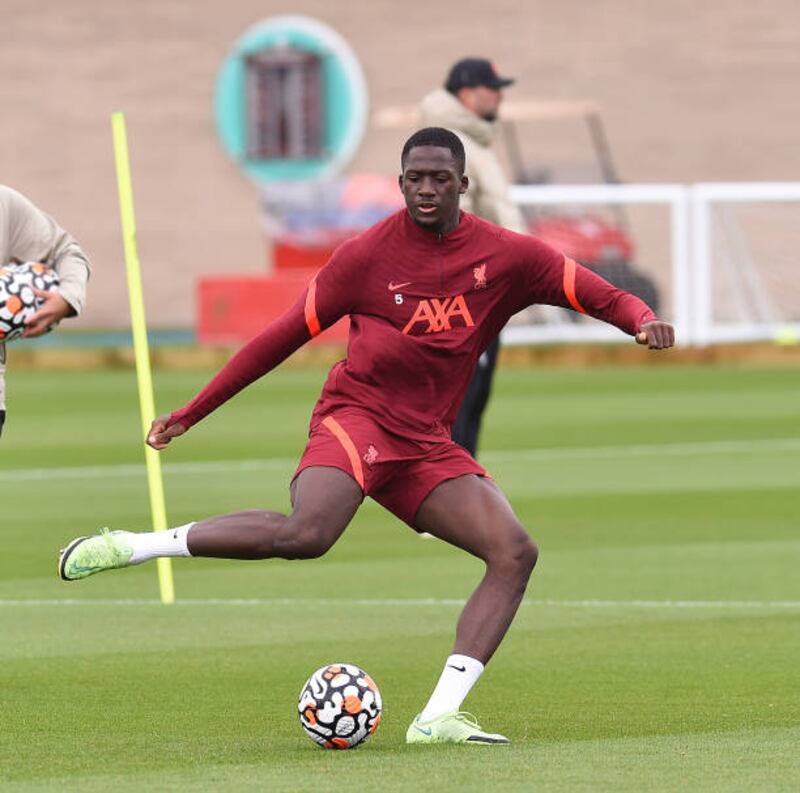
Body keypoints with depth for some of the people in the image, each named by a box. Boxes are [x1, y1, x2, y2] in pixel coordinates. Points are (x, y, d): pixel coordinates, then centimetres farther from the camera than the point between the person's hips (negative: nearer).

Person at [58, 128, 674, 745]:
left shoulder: (505, 255, 5)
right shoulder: (367, 256, -1)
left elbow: (595, 294, 7)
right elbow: (283, 336, 4)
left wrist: (643, 320, -18)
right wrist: (190, 413, 5)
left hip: (427, 445, 5)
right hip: (357, 413, -4)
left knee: (516, 553, -15)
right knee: (307, 533, -34)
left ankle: (439, 717, -17)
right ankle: (130, 546, -22)